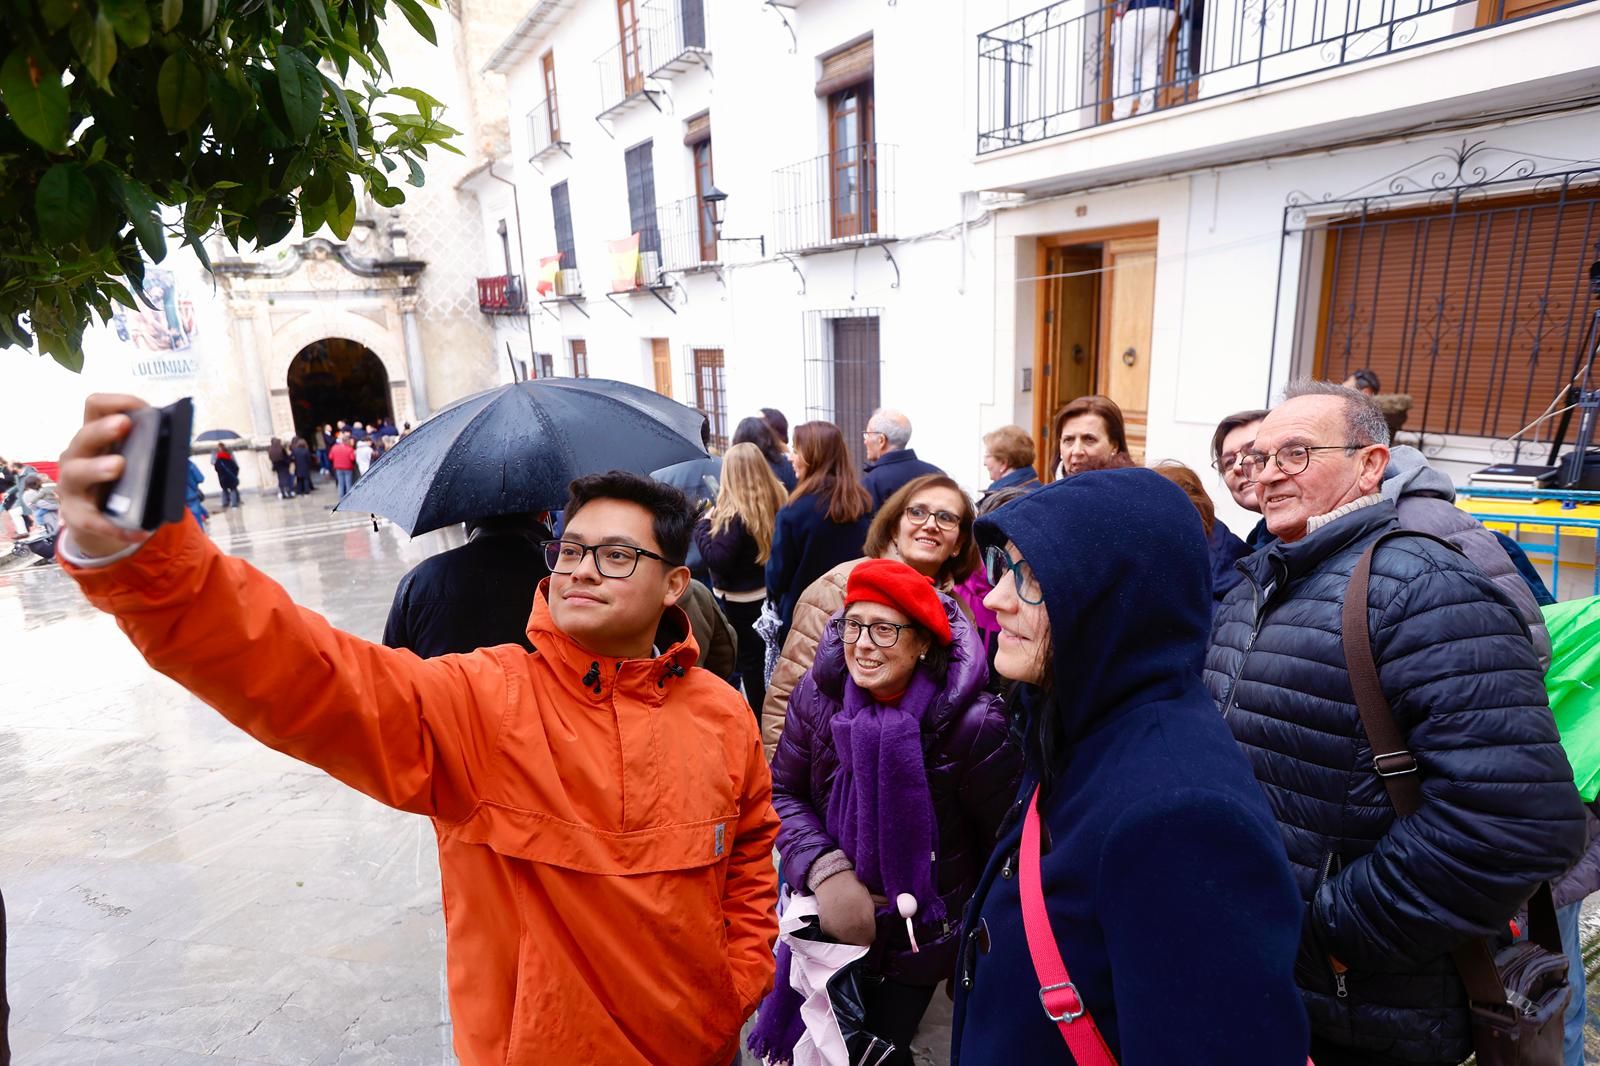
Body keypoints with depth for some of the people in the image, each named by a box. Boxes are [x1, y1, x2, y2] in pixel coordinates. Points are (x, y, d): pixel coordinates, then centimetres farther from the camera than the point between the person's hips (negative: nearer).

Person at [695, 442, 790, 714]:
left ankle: (758, 720, 21)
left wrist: (702, 524, -14)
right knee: (766, 658, 23)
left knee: (750, 661, 8)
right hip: (768, 593, 7)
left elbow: (717, 559, -27)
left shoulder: (735, 512, -25)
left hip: (741, 600, -7)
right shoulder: (776, 500, -4)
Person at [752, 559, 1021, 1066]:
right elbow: (783, 794, -4)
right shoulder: (819, 694, -16)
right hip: (829, 923, 3)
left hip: (920, 939, -3)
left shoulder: (972, 723, -26)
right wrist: (825, 870, -19)